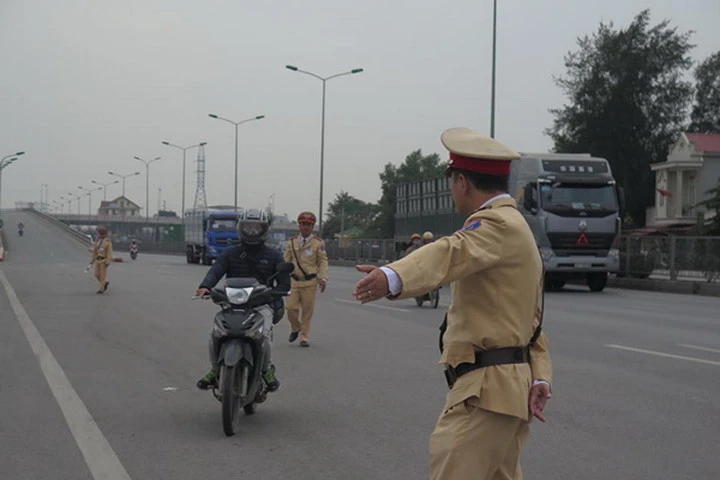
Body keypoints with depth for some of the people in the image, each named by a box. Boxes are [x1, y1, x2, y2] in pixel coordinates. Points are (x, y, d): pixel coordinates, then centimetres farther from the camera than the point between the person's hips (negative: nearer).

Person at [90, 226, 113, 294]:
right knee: (97, 274, 4)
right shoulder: (97, 241, 9)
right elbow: (94, 251, 12)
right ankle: (105, 283, 25)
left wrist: (108, 262, -20)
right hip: (98, 260, 6)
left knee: (103, 274, -6)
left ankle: (101, 289, -1)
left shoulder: (108, 242, -10)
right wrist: (92, 260, 9)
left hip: (104, 260, -6)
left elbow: (109, 252, -14)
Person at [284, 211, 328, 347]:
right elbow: (286, 261, 13)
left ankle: (304, 337, 11)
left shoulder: (318, 243, 1)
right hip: (295, 280, 2)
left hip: (310, 282, -2)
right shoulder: (292, 242, 8)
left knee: (308, 310, 1)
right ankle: (295, 328, 24)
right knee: (291, 307, -5)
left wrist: (323, 278, -10)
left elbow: (323, 261, 1)